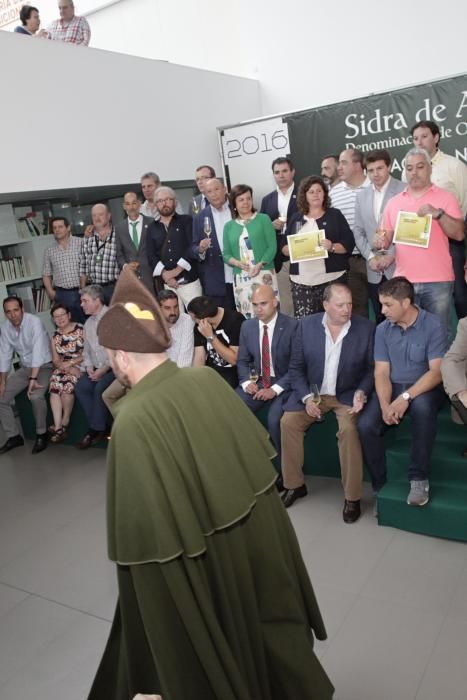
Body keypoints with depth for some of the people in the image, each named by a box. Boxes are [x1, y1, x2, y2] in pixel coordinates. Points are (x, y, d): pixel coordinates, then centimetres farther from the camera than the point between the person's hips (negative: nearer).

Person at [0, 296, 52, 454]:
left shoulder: (34, 322, -23)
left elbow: (38, 351, -30)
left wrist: (33, 379, -35)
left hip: (44, 366, -6)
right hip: (25, 368, 7)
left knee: (35, 396, -32)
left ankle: (41, 434, -10)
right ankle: (13, 436, 10)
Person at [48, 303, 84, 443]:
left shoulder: (81, 330, -5)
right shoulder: (55, 337, 11)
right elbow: (56, 360, 9)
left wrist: (71, 363, -16)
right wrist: (66, 367, -12)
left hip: (81, 365, -5)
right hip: (64, 367, 5)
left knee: (68, 382, -32)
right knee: (54, 383, -26)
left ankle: (65, 423, -13)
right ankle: (58, 427, -29)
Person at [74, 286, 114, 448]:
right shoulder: (88, 323, 15)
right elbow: (86, 351, 18)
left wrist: (104, 369, -19)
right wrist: (89, 367, -2)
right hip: (96, 369, 7)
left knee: (100, 387, -29)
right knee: (80, 387, -16)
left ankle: (95, 430, -12)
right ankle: (100, 428, -10)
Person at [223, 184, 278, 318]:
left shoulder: (263, 219, 5)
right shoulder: (229, 226, 12)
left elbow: (272, 247, -2)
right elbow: (226, 255, 10)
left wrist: (260, 265, -17)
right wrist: (237, 263, -11)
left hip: (264, 275, -2)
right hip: (241, 279, 2)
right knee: (246, 317, 1)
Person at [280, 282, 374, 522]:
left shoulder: (366, 327, -6)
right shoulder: (306, 325, -3)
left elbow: (371, 368, 1)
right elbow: (296, 367, 1)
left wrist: (361, 392, -18)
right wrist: (307, 397, -12)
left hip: (348, 394, -2)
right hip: (313, 393, 3)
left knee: (348, 428, -29)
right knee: (288, 421, -18)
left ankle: (352, 497, -12)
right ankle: (295, 484, 2)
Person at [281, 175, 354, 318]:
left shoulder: (335, 215, 8)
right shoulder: (296, 218, 14)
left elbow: (349, 244, 2)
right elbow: (284, 247, 13)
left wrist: (332, 247, -16)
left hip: (331, 279, -2)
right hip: (301, 281, 2)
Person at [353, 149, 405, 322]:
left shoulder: (404, 191, -3)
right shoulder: (362, 195, 12)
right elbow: (358, 231, 12)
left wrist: (392, 255, -12)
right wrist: (370, 257, -2)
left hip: (399, 267, -4)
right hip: (375, 271, 4)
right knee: (380, 320, 10)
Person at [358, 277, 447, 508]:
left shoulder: (433, 325, -10)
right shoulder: (382, 329, 1)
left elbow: (437, 371, -17)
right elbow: (381, 372, -2)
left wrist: (406, 397, -29)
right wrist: (385, 405, -21)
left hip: (423, 388, -3)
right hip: (391, 388, 3)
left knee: (422, 407, -38)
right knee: (366, 425, -23)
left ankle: (419, 478, -23)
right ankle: (380, 484, -3)